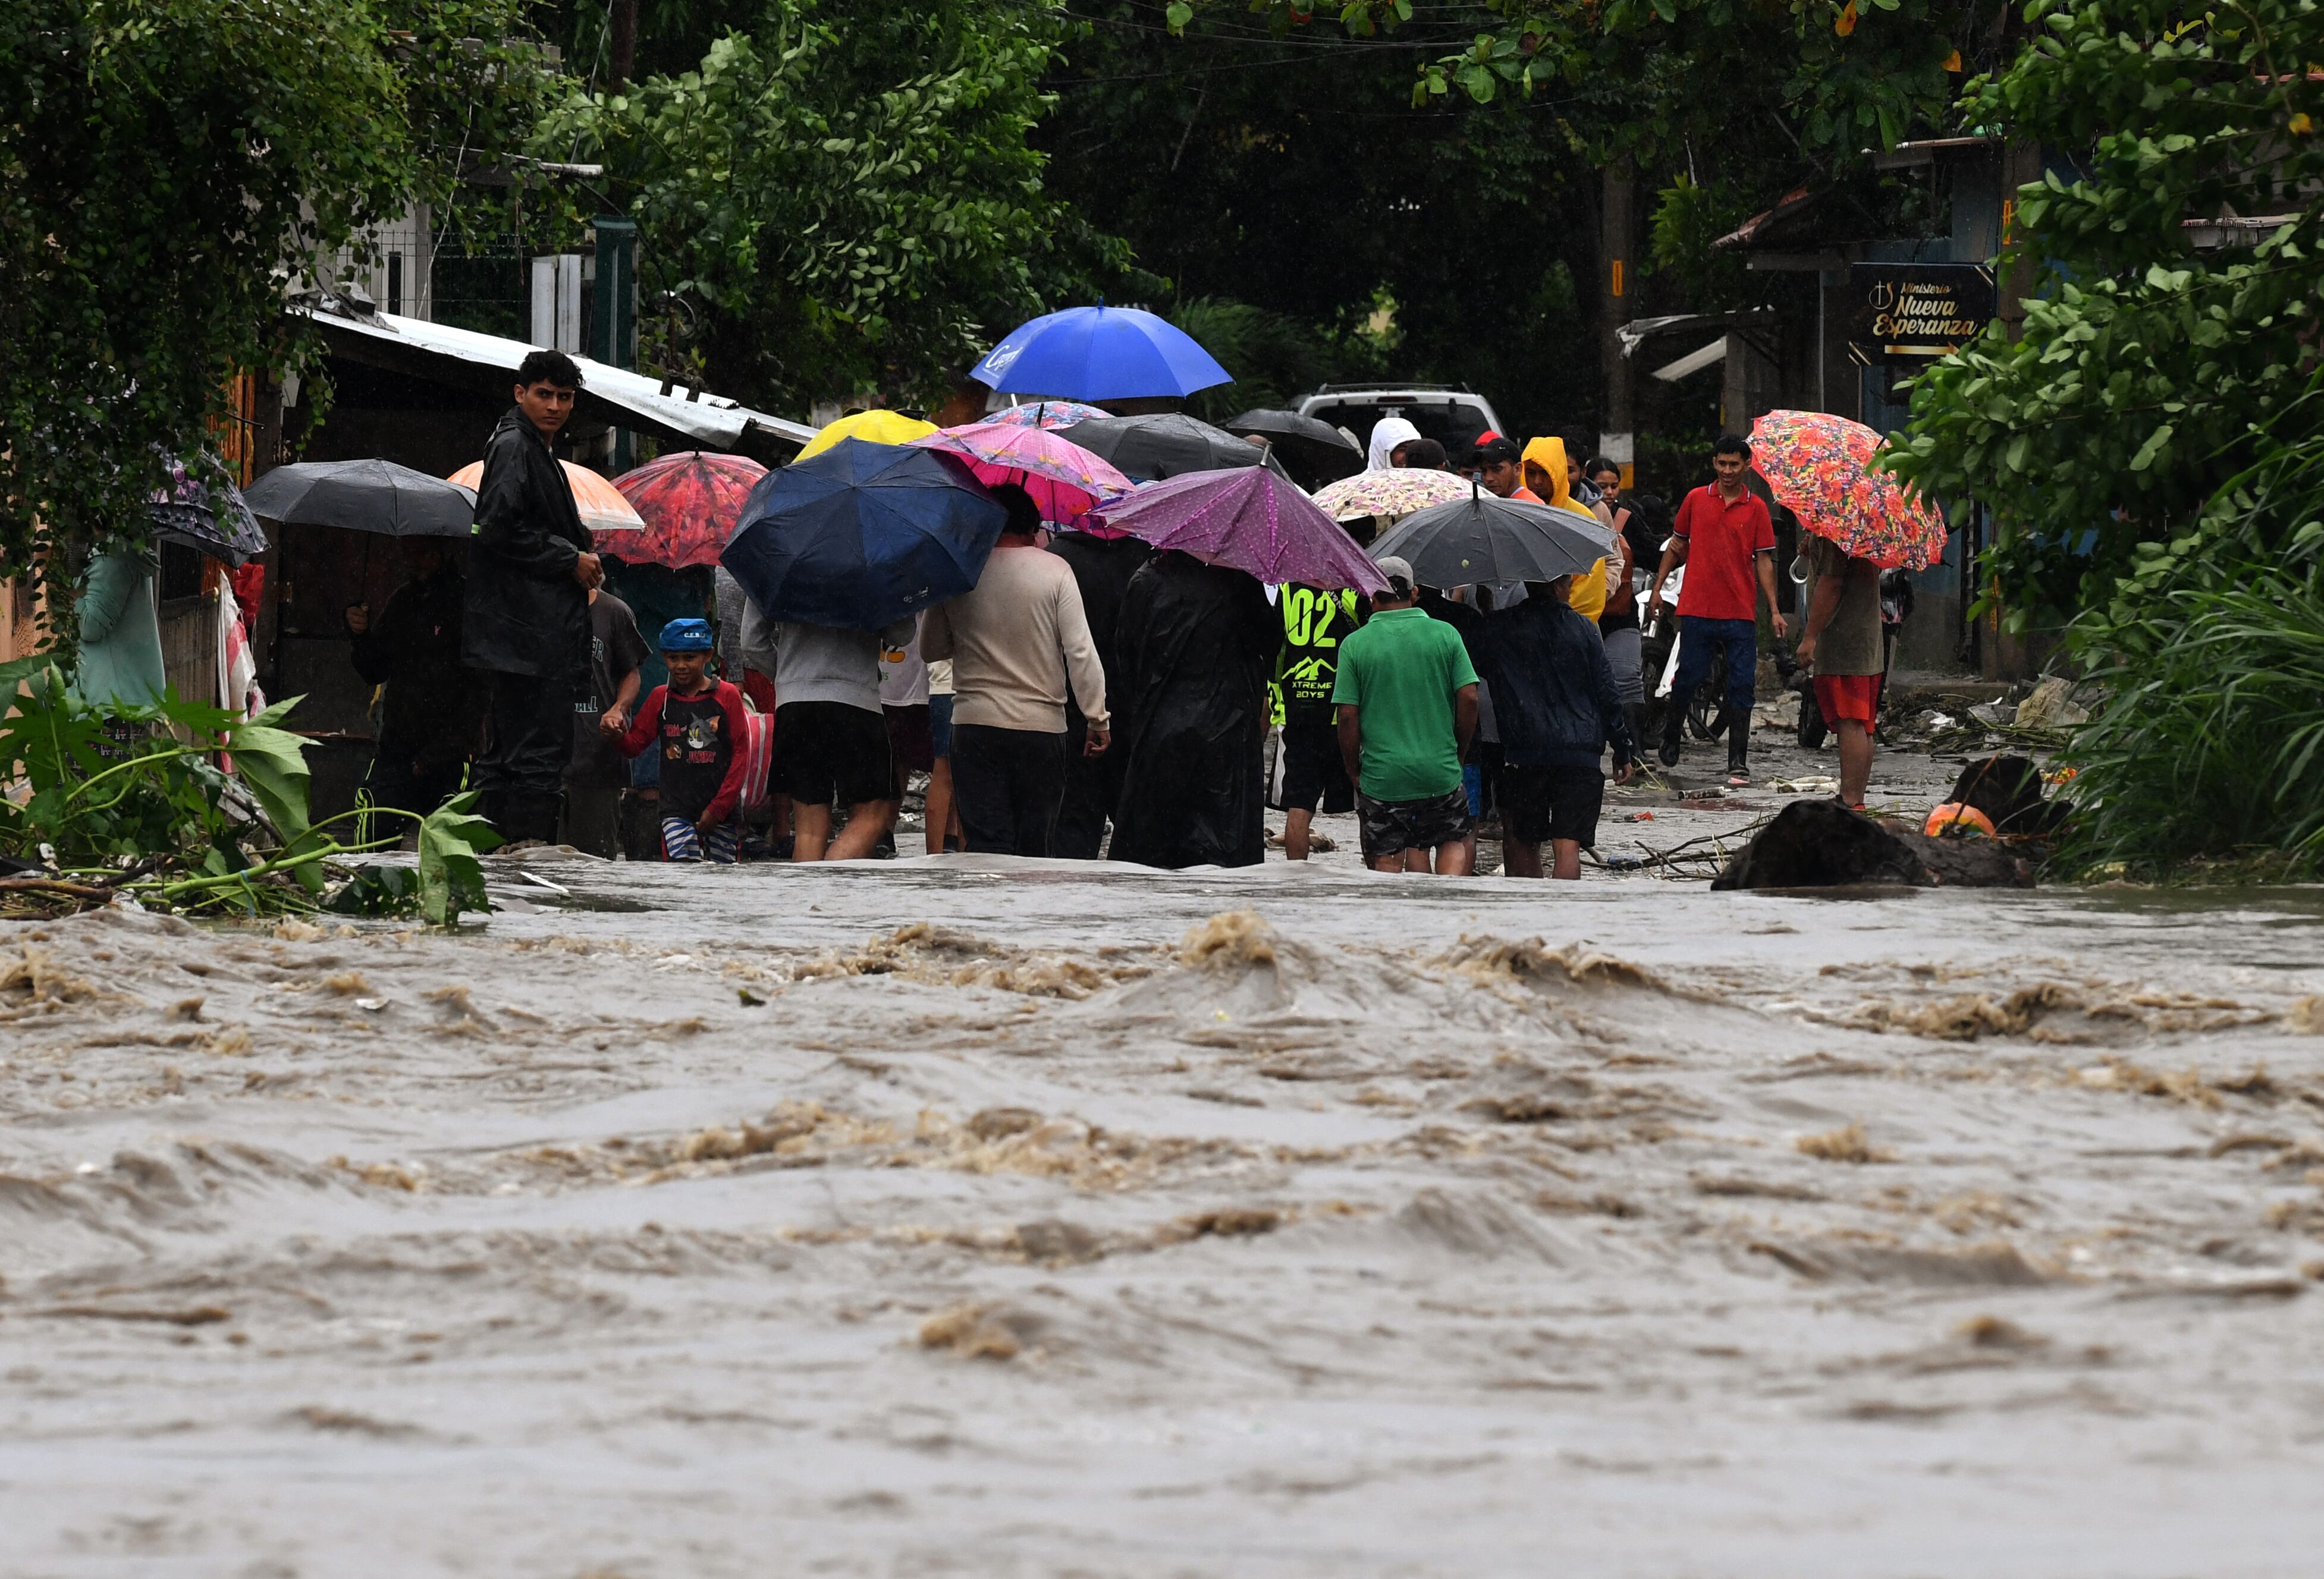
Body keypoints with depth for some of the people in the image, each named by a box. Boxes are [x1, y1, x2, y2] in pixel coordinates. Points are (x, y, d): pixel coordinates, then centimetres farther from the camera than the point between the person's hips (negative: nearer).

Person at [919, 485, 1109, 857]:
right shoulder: (1055, 571, -4)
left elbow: (931, 649, 10)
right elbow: (1081, 653, -6)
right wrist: (1098, 718, 0)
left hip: (974, 725, 1)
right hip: (1041, 725, -1)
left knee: (986, 842, -2)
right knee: (1033, 845, 7)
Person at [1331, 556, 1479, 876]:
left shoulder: (1355, 645, -4)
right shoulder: (1445, 635, -1)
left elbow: (1347, 717, -6)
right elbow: (1469, 698, -3)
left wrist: (1354, 772, 6)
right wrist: (1458, 751, 11)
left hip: (1381, 776, -1)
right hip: (1441, 772, 1)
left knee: (1388, 861, 8)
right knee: (1454, 842, 16)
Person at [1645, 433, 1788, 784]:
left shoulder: (1755, 508, 5)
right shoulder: (1696, 500, 7)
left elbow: (1764, 561, 5)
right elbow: (1677, 546, 16)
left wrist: (1774, 610, -1)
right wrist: (1658, 587, 10)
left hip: (1739, 613, 0)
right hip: (1697, 609, 0)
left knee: (1741, 687, -2)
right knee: (1688, 678, 1)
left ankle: (1738, 762, 1)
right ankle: (1672, 732, 28)